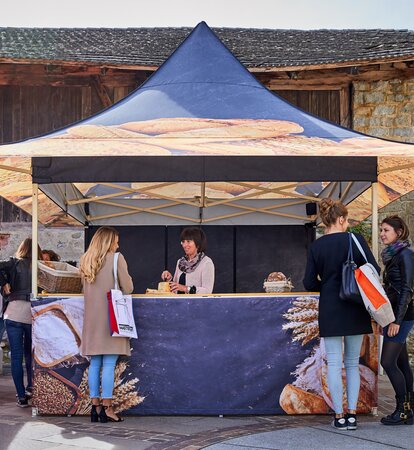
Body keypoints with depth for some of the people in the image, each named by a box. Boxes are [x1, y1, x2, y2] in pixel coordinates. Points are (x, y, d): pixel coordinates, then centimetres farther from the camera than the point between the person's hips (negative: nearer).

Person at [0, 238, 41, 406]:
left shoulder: (15, 264, 3)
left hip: (14, 313, -1)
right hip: (34, 315, 1)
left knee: (16, 356, 3)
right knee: (30, 353, 23)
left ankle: (22, 396, 2)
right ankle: (31, 386, 21)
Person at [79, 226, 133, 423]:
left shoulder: (86, 260, 11)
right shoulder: (116, 258, -6)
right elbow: (127, 288, -7)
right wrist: (128, 279, 13)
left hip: (92, 317, 5)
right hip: (110, 316, -5)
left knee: (94, 363, 8)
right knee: (109, 364, -4)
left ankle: (95, 406, 9)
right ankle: (107, 408, -5)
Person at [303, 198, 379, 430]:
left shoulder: (316, 246, -1)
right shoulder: (355, 239, -6)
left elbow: (309, 283, -1)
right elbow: (374, 271, -8)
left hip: (330, 309, 0)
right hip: (355, 309, 0)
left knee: (334, 363, 4)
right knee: (353, 363, 11)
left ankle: (339, 416, 3)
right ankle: (352, 414, 7)